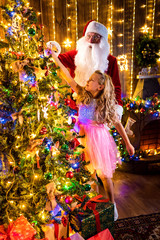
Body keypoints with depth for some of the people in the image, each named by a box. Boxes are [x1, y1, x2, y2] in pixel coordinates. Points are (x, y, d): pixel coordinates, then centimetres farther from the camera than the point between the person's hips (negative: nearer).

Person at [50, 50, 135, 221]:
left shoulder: (106, 102, -8)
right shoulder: (83, 94, -1)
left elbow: (117, 123, -3)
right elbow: (68, 77, -5)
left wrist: (128, 143, 0)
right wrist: (54, 56, -8)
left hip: (99, 138, -3)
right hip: (85, 137, 3)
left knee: (104, 174, 4)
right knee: (89, 173, 15)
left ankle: (112, 205, 24)